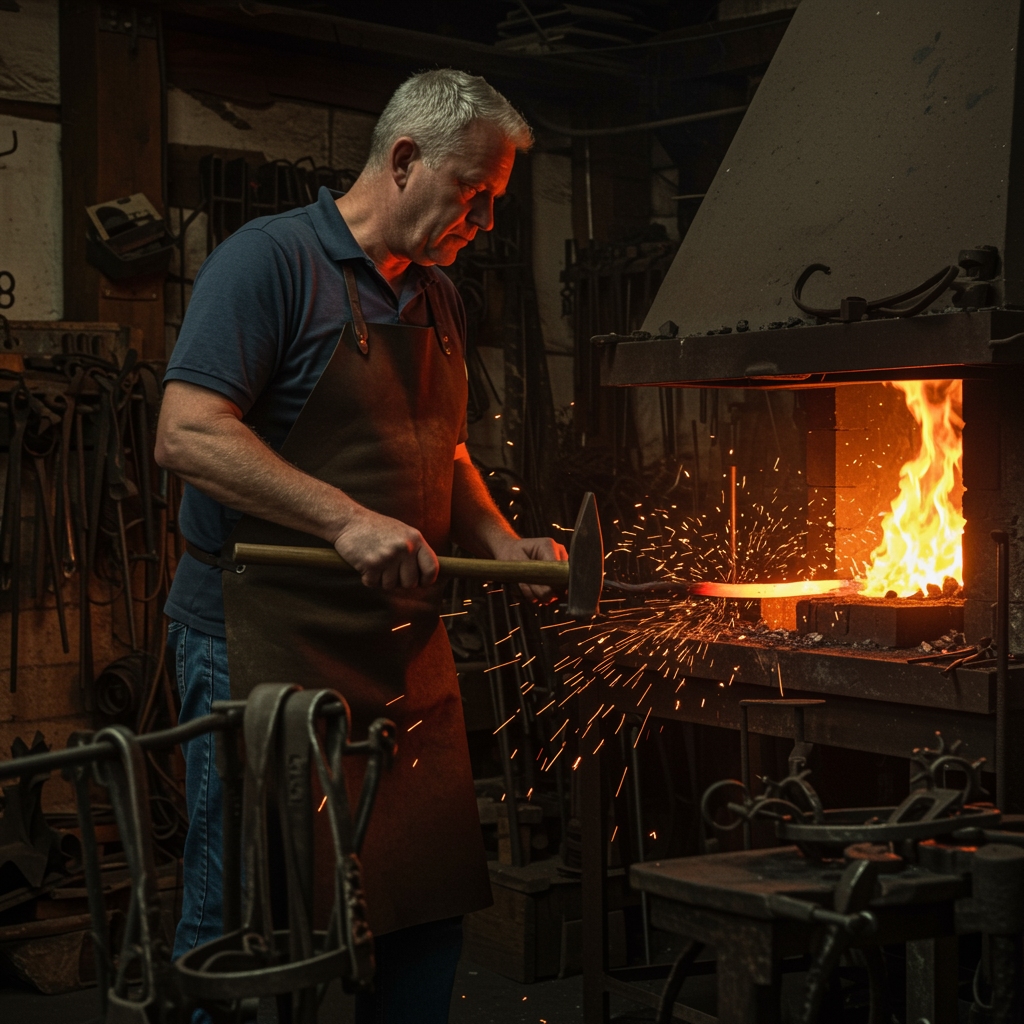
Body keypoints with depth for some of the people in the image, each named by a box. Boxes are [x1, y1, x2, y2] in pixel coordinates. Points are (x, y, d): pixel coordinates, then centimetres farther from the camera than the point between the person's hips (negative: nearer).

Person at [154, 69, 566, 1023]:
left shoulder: (436, 299, 17)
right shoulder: (269, 258, -10)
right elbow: (186, 435, -19)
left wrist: (502, 544, 8)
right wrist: (347, 519, -25)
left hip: (404, 651, 8)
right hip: (266, 647, -8)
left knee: (428, 914, 12)